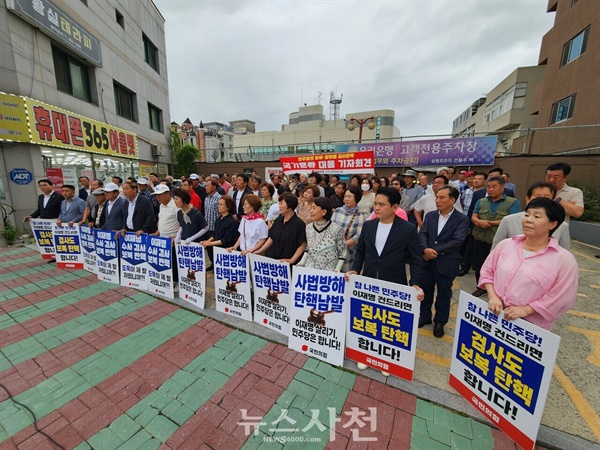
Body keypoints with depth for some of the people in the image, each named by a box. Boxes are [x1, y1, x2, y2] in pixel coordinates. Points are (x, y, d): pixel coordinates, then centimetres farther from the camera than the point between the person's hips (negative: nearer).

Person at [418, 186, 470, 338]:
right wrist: (426, 249, -22)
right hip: (427, 261, 4)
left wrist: (435, 250, -19)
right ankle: (424, 316, 35)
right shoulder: (430, 215, 5)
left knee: (444, 294, 13)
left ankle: (440, 322, 32)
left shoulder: (462, 219, -6)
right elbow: (422, 234, -3)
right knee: (425, 290, 15)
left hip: (446, 263, -3)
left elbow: (457, 241, -17)